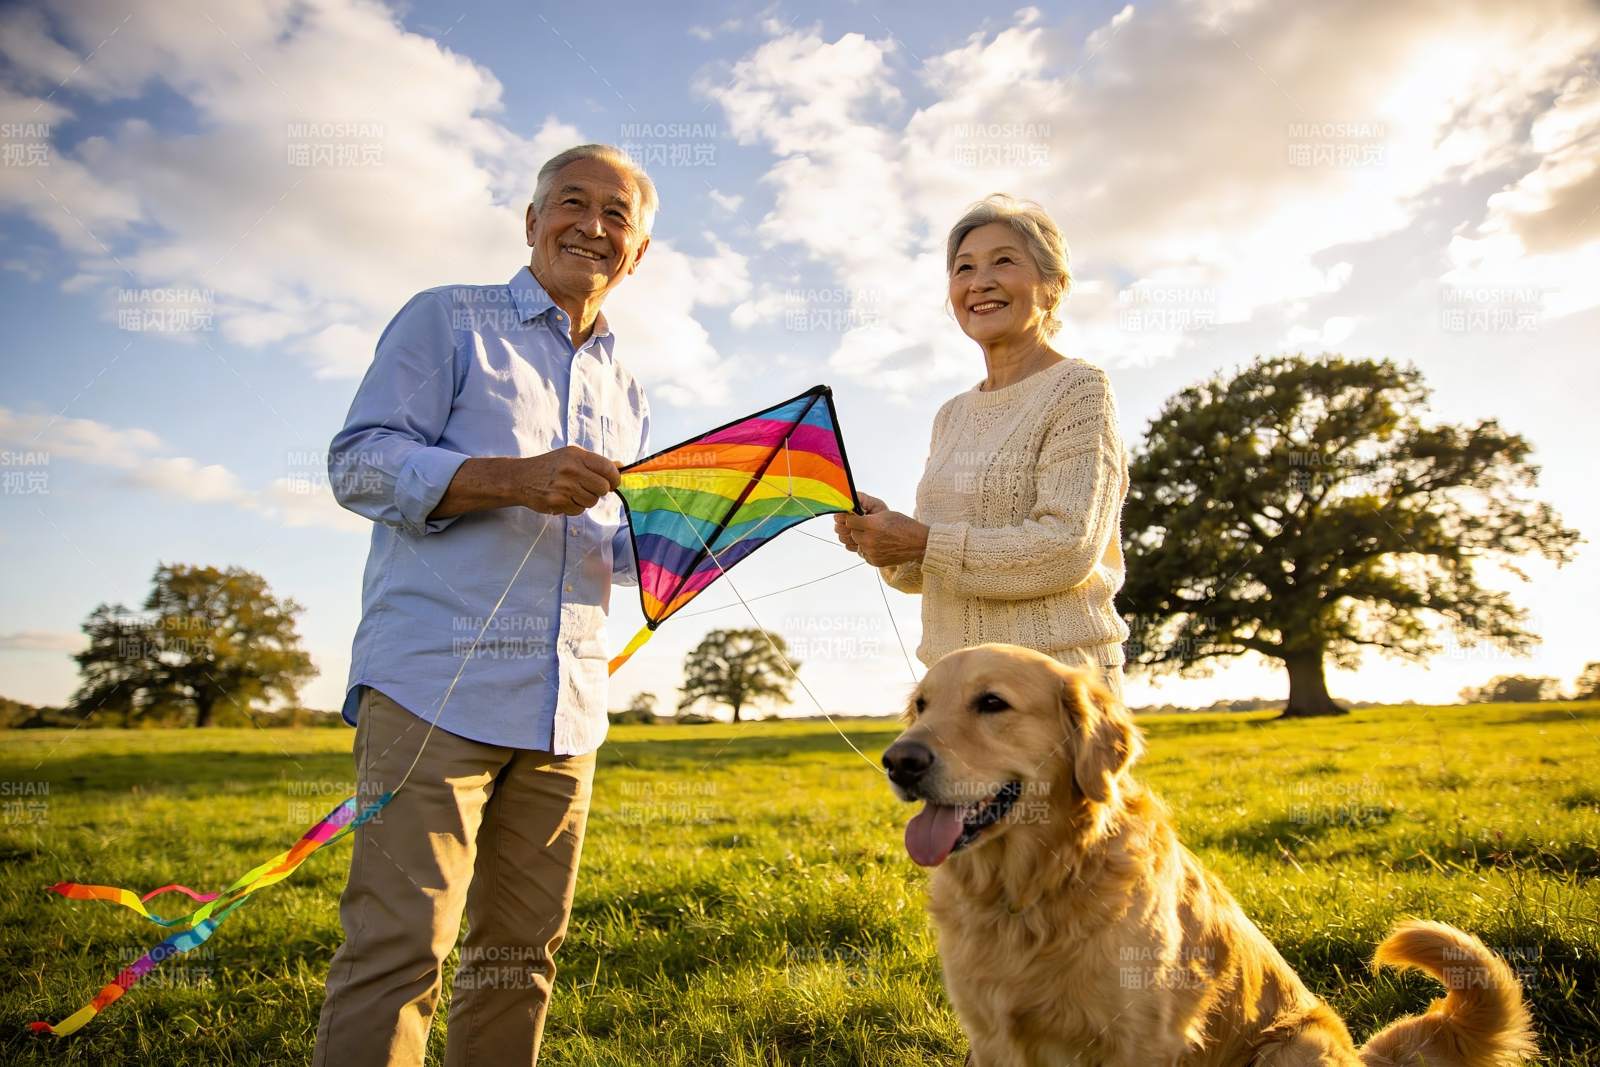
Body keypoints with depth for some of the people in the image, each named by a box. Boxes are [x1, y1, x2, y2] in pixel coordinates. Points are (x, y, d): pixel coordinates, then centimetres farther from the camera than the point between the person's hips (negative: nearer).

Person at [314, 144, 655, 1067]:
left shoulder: (626, 392, 22)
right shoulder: (447, 319, 6)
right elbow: (359, 462, -5)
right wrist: (516, 479, -19)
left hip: (565, 707, 6)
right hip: (436, 681, -5)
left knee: (521, 954, 12)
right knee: (401, 949, -7)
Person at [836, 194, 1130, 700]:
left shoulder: (1080, 389, -6)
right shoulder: (952, 416, 14)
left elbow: (1069, 549, -17)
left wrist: (923, 542, -16)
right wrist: (883, 535, -3)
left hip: (1055, 679, -6)